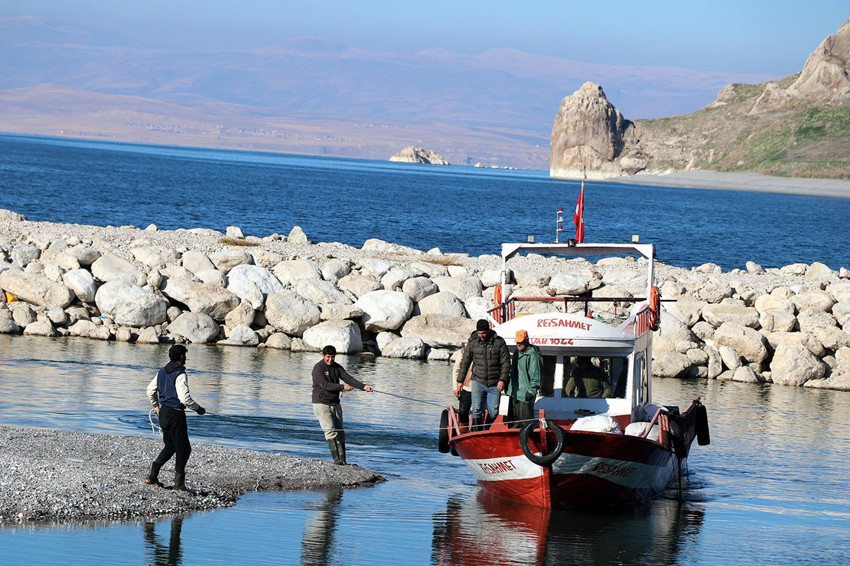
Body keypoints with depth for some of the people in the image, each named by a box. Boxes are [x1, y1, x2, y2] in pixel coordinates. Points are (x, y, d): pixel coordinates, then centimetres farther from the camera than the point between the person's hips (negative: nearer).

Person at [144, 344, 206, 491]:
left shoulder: (162, 372, 8)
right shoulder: (180, 374, -17)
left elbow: (151, 390, 17)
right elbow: (184, 398, -23)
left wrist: (155, 406, 31)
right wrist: (198, 409, -9)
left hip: (163, 412, 8)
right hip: (175, 414, -8)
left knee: (170, 446, 19)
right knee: (183, 448, 3)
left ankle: (152, 475, 10)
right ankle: (179, 483, 4)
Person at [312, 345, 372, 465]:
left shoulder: (337, 367, 9)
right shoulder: (318, 368, -11)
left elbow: (348, 378, -1)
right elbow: (325, 385, -21)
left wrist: (363, 386, -16)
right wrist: (342, 387, -27)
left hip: (335, 404, 7)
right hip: (321, 404, -7)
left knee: (340, 433, 5)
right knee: (330, 430, -18)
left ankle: (343, 460, 8)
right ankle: (336, 459, -24)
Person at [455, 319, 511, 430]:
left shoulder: (499, 342, -2)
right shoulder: (472, 343, 2)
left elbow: (506, 363, -1)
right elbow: (465, 363, 11)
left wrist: (503, 380, -11)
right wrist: (460, 381, 10)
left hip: (494, 384, 0)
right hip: (478, 382, 0)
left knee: (493, 412, 1)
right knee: (477, 410, -12)